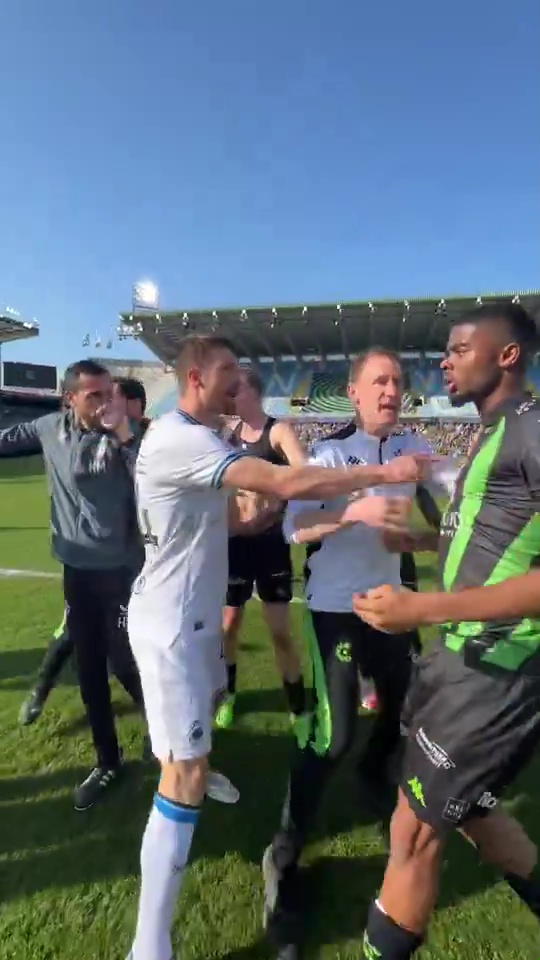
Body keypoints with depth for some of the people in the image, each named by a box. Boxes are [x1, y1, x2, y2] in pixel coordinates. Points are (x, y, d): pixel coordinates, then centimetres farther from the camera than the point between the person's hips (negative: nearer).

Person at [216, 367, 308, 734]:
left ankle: (299, 711, 20)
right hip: (234, 540, 4)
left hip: (270, 541, -4)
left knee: (281, 631, 3)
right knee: (229, 623, 16)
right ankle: (228, 694, 39)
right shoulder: (229, 433, 5)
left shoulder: (278, 431, -10)